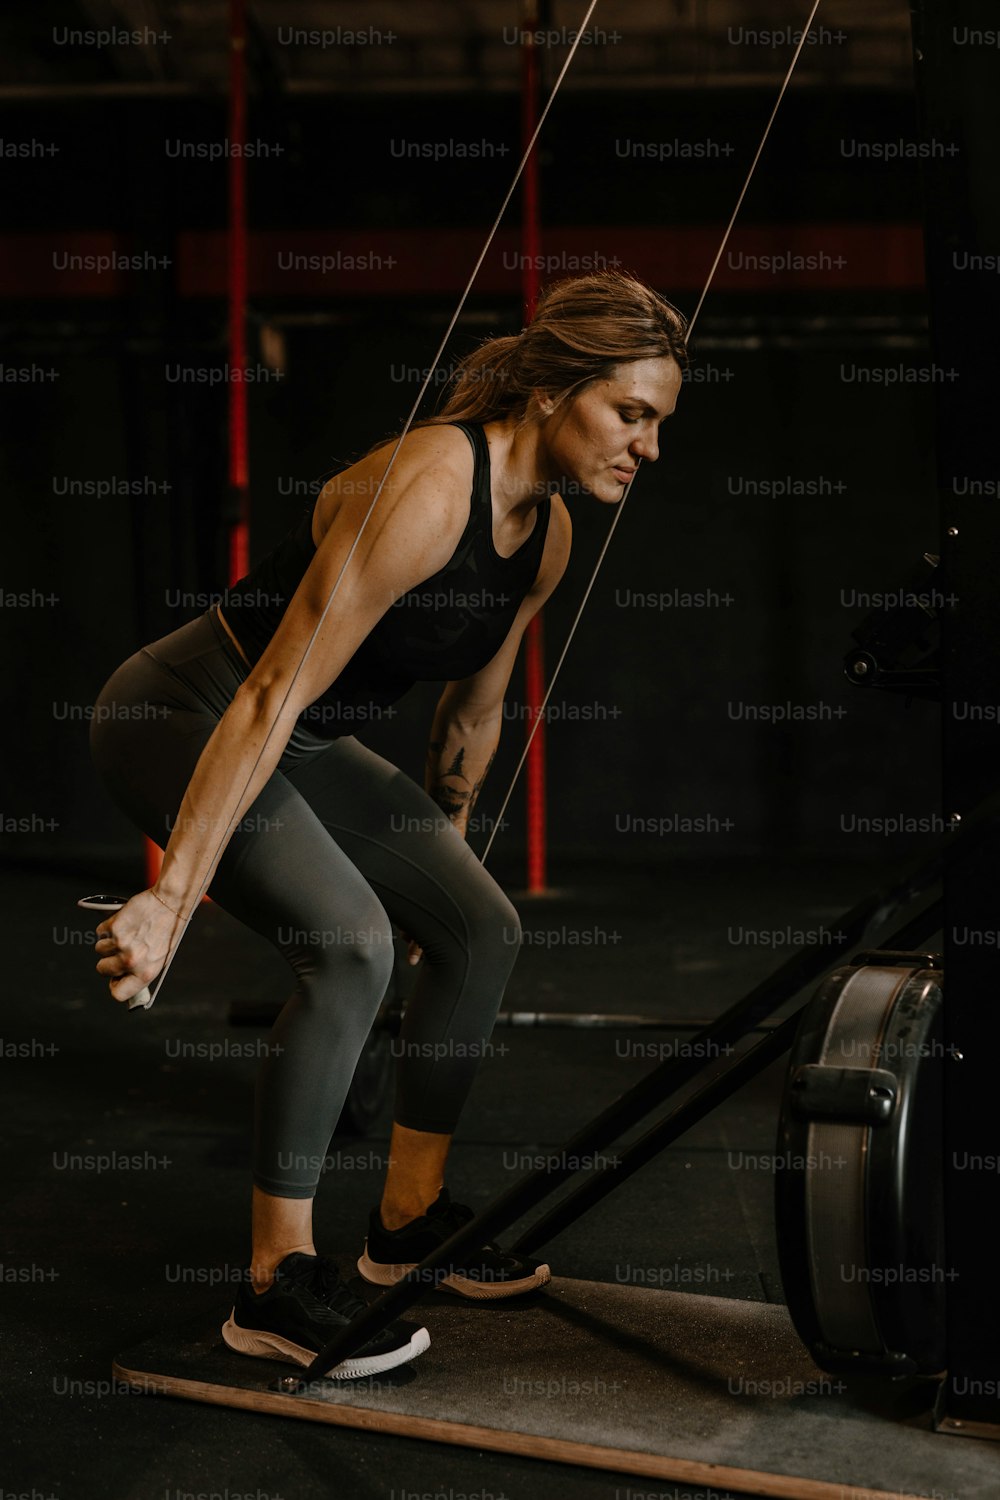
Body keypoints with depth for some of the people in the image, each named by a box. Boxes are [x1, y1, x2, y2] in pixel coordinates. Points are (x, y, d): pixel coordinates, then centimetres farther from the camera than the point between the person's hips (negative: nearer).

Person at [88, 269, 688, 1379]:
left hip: (304, 745, 9)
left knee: (483, 930, 6)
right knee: (350, 946, -25)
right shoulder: (427, 489, -29)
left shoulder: (547, 534, -2)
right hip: (182, 719, -9)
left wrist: (438, 854, 23)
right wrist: (171, 897, -33)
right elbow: (272, 699, -33)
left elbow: (473, 712, 13)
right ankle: (276, 1285, -11)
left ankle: (409, 1220, 22)